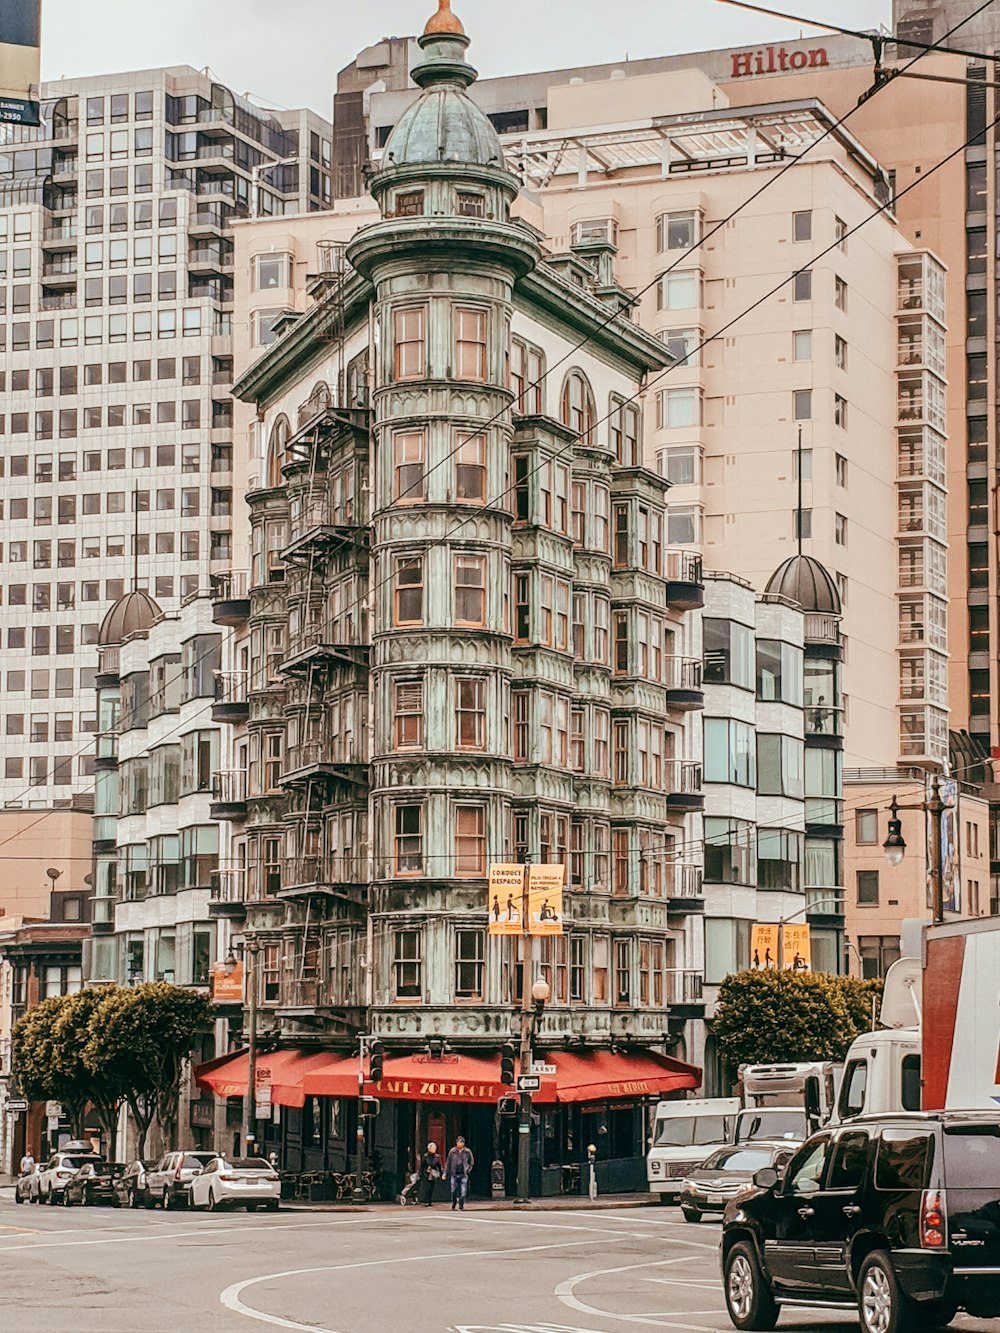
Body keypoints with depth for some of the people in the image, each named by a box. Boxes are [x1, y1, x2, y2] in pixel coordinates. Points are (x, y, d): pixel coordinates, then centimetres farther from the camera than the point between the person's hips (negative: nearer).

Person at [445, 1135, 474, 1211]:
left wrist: (468, 1170, 4)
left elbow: (472, 1162, 14)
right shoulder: (452, 1152, 2)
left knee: (463, 1192, -5)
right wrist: (445, 1173, 5)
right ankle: (453, 1206, 23)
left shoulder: (467, 1152, 2)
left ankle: (461, 1207, 2)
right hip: (454, 1174, 0)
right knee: (453, 1192, 2)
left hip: (463, 1175, 0)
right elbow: (448, 1163, 8)